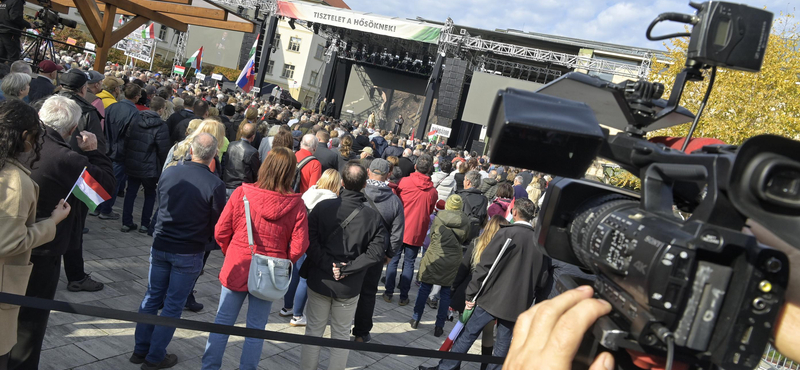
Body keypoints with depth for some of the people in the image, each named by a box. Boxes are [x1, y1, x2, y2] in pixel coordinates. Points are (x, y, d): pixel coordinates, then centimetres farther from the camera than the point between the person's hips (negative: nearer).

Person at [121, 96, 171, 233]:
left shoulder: (135, 122, 3)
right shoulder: (161, 126, -16)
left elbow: (126, 142, 9)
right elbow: (163, 150, -14)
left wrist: (128, 159, 19)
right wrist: (163, 167, 0)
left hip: (132, 165, 5)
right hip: (150, 168, -5)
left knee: (130, 193, 14)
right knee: (150, 194, 11)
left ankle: (126, 223, 16)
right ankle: (145, 224, 12)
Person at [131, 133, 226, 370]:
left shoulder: (169, 173, -5)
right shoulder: (215, 185, -18)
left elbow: (161, 206, 11)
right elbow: (216, 225, -8)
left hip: (160, 246, 4)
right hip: (189, 253, -4)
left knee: (152, 297, 17)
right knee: (173, 305, 8)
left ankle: (140, 350, 28)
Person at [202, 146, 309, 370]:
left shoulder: (241, 193, -12)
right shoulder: (296, 205, -13)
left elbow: (221, 232, -6)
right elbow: (298, 247, -10)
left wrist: (232, 254, 11)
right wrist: (281, 263, 8)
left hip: (236, 269, 0)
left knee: (223, 322, 17)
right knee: (256, 329, 15)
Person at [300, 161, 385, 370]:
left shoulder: (323, 206, -8)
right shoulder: (373, 216, -6)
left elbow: (310, 241, -15)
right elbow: (376, 252, -13)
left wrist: (328, 266, -14)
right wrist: (346, 269, -13)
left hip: (320, 280, 0)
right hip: (350, 285, 0)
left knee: (314, 330, 15)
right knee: (341, 335, 16)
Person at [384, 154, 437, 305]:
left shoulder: (404, 182, -9)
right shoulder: (433, 191, -4)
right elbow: (430, 211, 9)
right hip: (417, 232, 1)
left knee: (393, 260, 11)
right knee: (409, 263, 9)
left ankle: (389, 293, 14)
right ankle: (403, 296, 12)